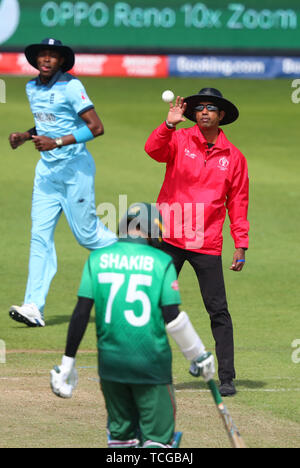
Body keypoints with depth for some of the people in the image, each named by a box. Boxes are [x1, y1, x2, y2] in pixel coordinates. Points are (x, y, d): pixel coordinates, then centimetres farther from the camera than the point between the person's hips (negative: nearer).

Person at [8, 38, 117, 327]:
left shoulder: (70, 87, -14)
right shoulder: (32, 88, 10)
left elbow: (96, 127, -18)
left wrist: (57, 142, -24)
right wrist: (24, 136, 5)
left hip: (75, 168, -6)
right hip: (47, 169, 6)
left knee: (86, 233, 0)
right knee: (40, 235, -3)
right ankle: (34, 307, -9)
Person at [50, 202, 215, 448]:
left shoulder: (98, 258, 3)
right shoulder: (161, 261, -4)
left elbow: (81, 313, -2)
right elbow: (173, 318, -7)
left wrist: (68, 363, 3)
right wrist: (200, 356, 5)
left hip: (110, 361, 3)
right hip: (151, 362, -3)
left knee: (121, 434, 16)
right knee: (159, 436, 3)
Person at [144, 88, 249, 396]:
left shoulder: (233, 157, 8)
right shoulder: (179, 141, 4)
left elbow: (238, 202, 9)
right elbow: (153, 150, -17)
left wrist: (241, 244, 5)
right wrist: (170, 124, -32)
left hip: (207, 244, 0)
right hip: (169, 240, 0)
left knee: (218, 312, -2)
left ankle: (227, 378, 1)